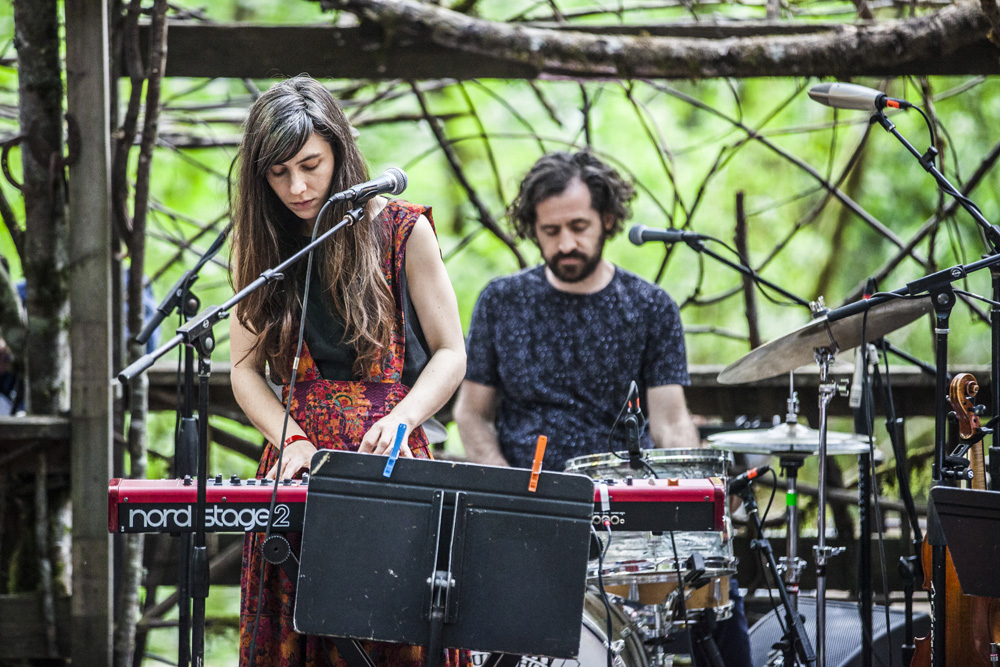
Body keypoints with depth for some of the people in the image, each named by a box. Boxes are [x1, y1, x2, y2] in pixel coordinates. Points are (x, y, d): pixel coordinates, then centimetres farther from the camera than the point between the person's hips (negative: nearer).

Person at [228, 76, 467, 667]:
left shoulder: (401, 230, -1)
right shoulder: (262, 243, 8)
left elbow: (450, 354, 0)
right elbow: (246, 369, 9)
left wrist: (400, 418, -18)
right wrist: (292, 440, -8)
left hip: (388, 462, -3)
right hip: (298, 467, 3)